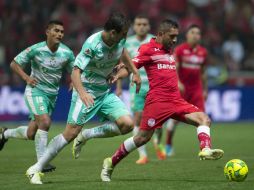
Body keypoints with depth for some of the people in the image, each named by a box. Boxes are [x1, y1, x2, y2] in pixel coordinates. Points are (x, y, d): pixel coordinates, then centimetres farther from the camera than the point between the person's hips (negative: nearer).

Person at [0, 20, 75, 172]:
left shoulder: (67, 53, -6)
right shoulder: (36, 50, -15)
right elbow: (14, 64, -5)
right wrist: (26, 77, -19)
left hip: (52, 94, 5)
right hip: (35, 90, -5)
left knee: (31, 134, 7)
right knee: (45, 122, -26)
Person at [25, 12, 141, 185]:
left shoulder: (120, 40, -7)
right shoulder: (92, 44, -27)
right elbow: (76, 71, -32)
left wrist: (135, 72, 20)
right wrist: (82, 93, -49)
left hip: (105, 93, 6)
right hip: (87, 92, -6)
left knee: (127, 124, -13)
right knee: (71, 132, -14)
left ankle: (86, 136, 6)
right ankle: (35, 169, -3)